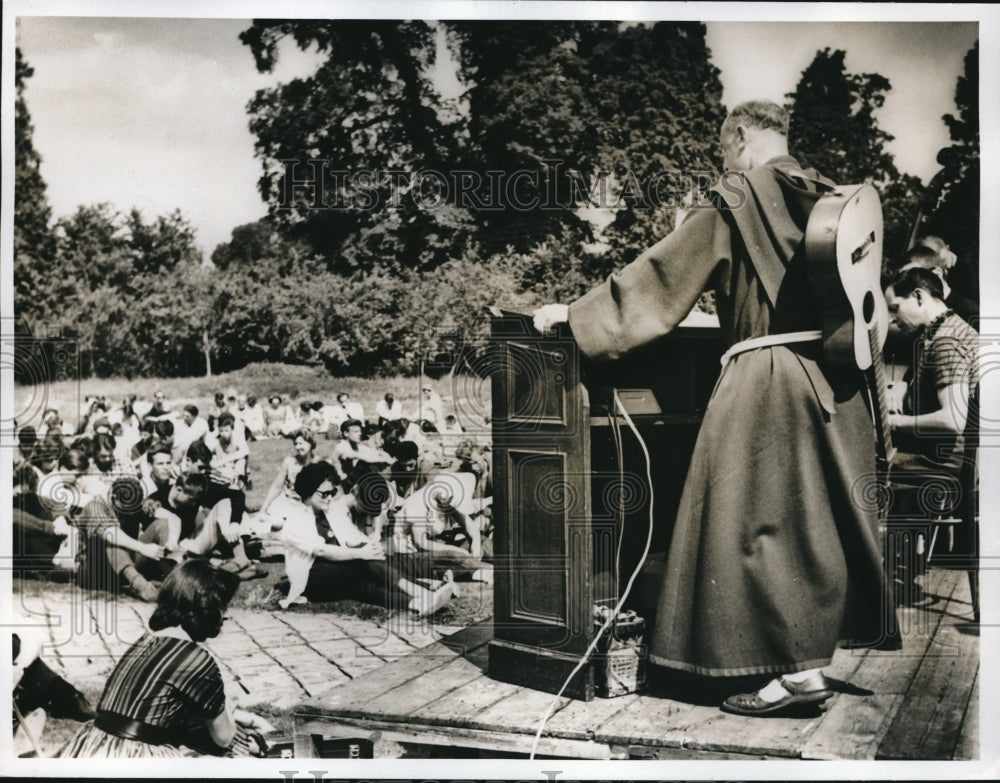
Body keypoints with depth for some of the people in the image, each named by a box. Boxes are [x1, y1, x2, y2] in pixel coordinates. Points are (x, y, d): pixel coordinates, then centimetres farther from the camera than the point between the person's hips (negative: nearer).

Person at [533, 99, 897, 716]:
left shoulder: (733, 206, -7)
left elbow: (659, 272, -7)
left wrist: (576, 313, 0)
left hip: (765, 376, -7)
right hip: (836, 379, 8)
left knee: (763, 524, -1)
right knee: (824, 518, 14)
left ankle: (800, 669, 1)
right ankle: (822, 647, 24)